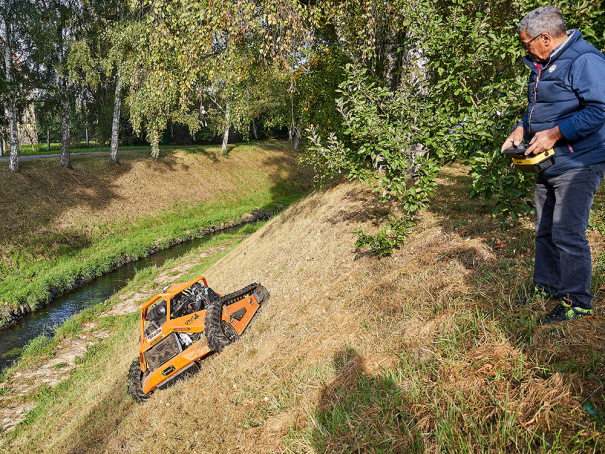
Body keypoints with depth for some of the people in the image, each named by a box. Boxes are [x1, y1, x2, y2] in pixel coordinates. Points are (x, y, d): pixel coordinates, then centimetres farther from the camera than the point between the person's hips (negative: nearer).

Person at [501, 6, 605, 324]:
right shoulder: (541, 66, 16)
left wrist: (554, 134, -24)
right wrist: (521, 131, 8)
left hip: (578, 166, -9)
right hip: (547, 165, 10)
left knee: (567, 233, -9)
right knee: (545, 230, 14)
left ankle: (576, 301, 4)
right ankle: (545, 286, 28)